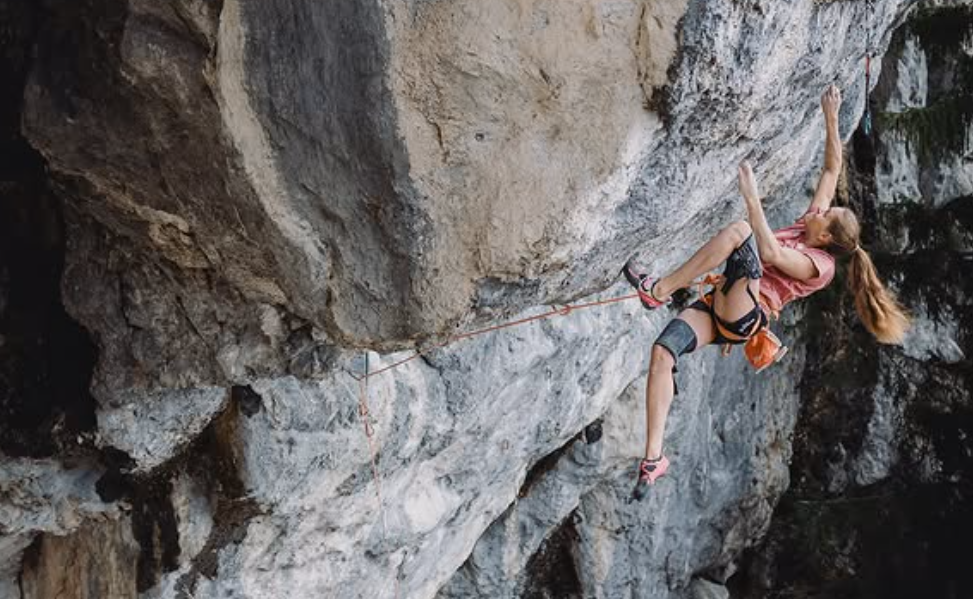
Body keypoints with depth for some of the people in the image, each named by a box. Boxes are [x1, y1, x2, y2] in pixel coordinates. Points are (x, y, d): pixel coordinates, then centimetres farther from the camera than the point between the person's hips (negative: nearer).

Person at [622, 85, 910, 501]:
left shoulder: (818, 265, -8)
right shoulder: (810, 227, 16)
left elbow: (771, 254, -27)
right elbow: (833, 168, 20)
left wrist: (752, 198, -30)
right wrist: (831, 120, 13)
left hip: (744, 316, -8)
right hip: (719, 309, 8)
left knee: (740, 231, -28)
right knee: (662, 352, -18)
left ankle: (660, 290, -21)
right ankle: (653, 457, -19)